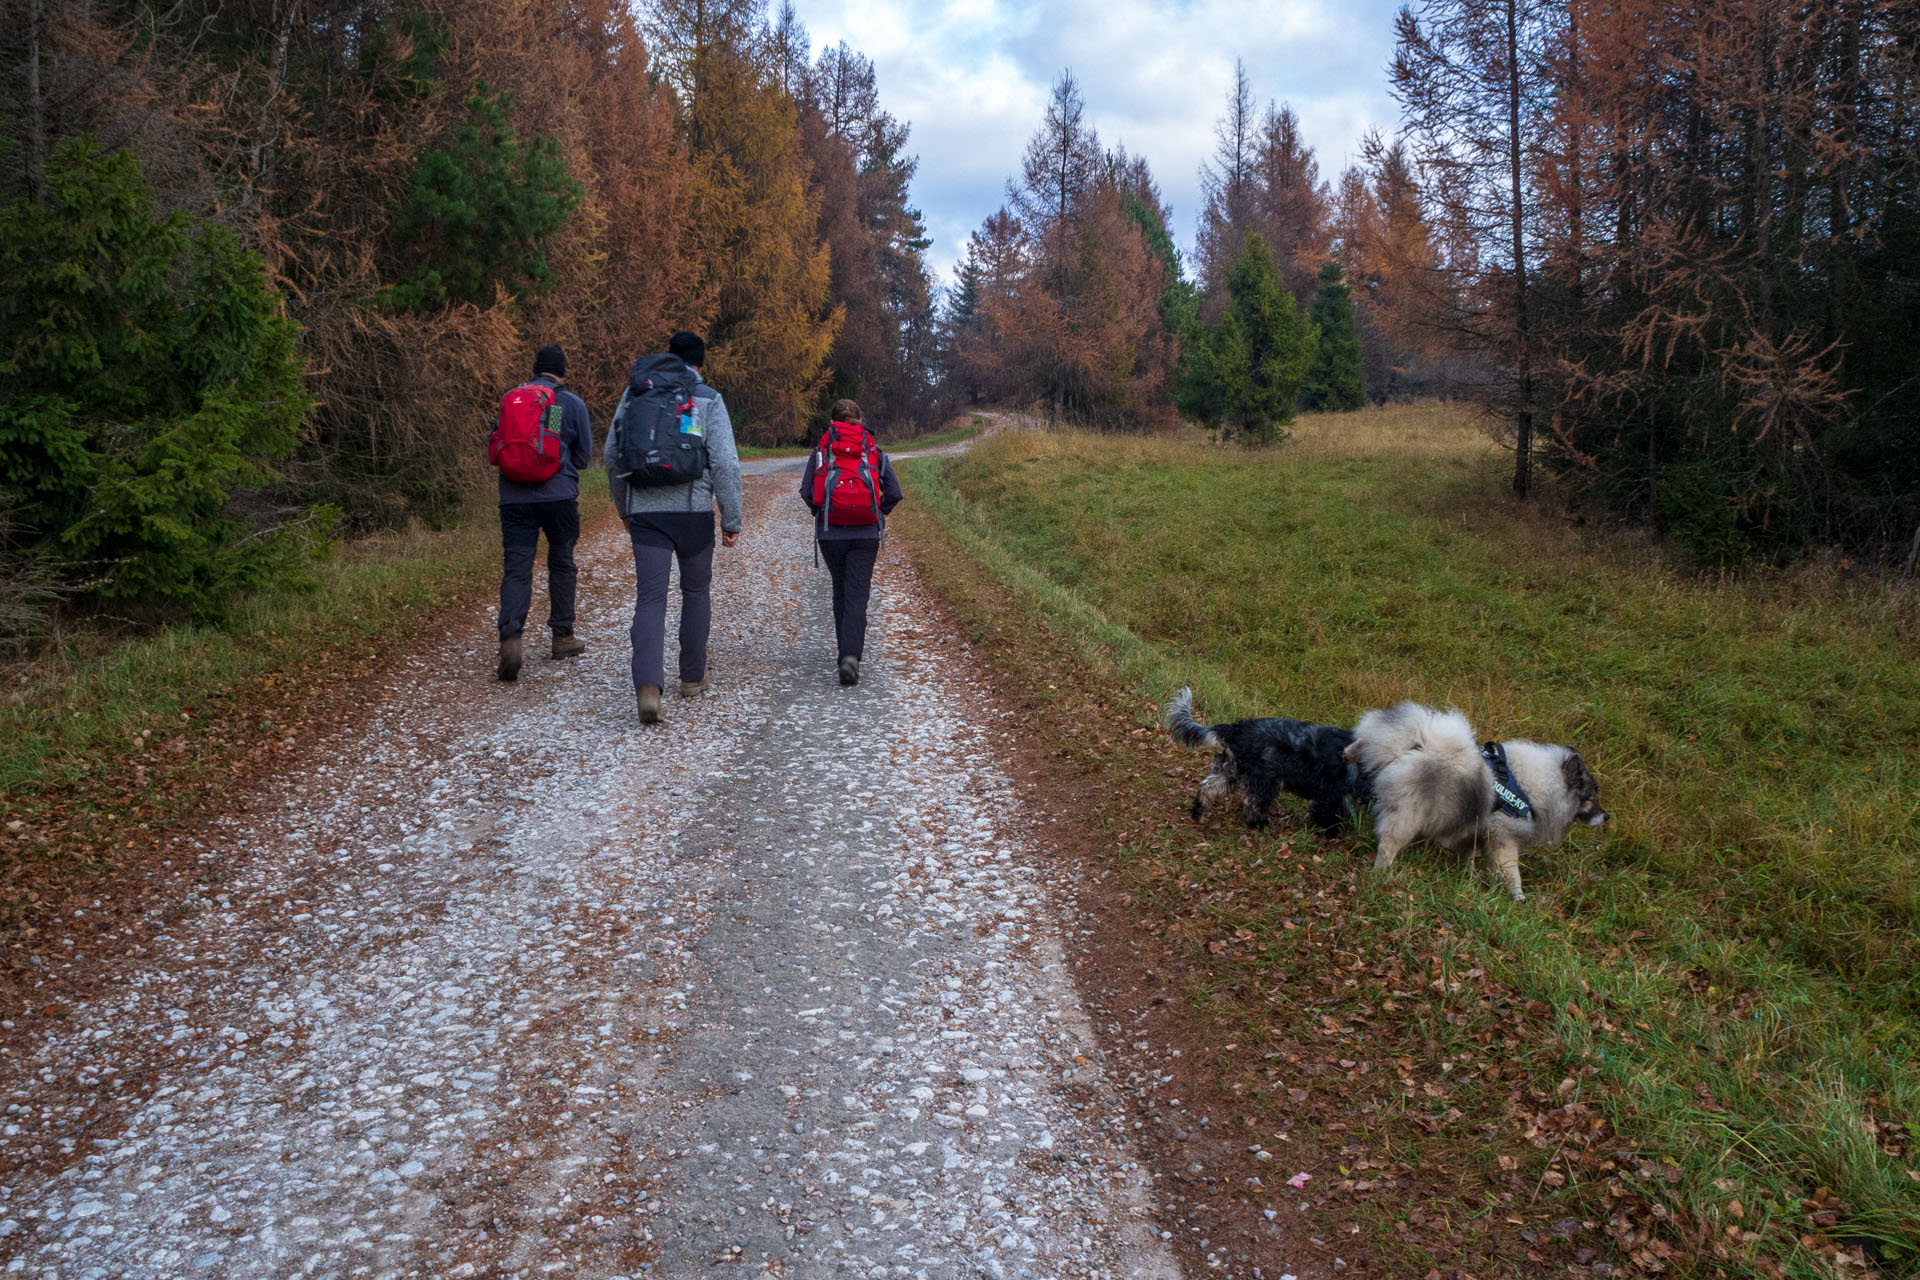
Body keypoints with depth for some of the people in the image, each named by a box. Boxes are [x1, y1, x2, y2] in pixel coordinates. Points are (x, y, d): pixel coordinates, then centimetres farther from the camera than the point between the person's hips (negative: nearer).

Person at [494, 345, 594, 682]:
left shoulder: (510, 399, 9)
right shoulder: (573, 404, 1)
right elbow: (584, 455, 7)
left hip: (514, 498, 2)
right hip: (558, 496, -2)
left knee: (516, 569, -1)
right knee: (562, 565, 14)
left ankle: (510, 638, -19)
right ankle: (562, 637, 22)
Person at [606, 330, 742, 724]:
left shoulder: (635, 393, 9)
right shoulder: (708, 399, -1)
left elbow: (612, 453, 12)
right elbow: (725, 462, -8)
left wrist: (624, 508, 22)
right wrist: (732, 519, -2)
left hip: (645, 512, 2)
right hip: (693, 510, -1)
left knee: (650, 598, -2)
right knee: (696, 591, 17)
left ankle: (648, 685, -20)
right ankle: (692, 677, 26)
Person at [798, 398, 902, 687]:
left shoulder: (821, 451, 3)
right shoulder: (873, 451, 3)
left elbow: (806, 491, -4)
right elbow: (894, 492, -2)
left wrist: (819, 511, 14)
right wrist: (878, 513, 15)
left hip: (830, 533, 1)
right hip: (865, 534, -1)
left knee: (840, 592, 17)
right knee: (857, 595, -3)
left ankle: (847, 651, 26)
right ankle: (851, 655, -20)